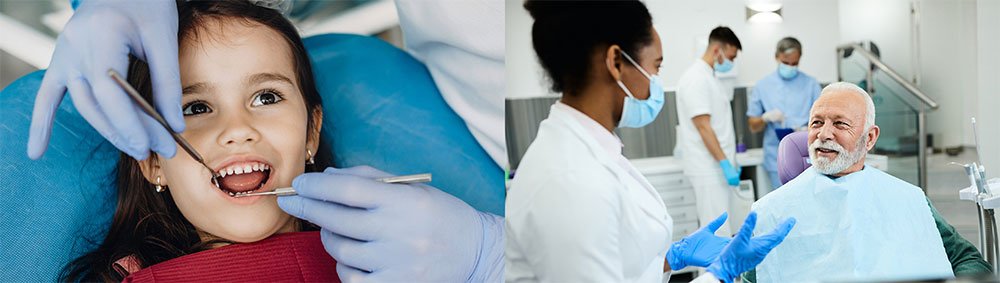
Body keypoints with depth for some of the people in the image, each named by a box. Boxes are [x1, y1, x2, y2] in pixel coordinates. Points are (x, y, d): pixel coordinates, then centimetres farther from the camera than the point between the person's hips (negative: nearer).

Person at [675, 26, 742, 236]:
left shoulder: (710, 77, 18)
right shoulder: (696, 79, -14)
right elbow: (703, 127, -19)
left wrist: (730, 161, 21)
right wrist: (725, 164, -19)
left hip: (718, 166, 10)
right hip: (708, 169, -10)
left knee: (713, 229, 13)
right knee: (718, 232, -10)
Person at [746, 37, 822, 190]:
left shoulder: (811, 84, 8)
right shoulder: (763, 86, 9)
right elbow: (753, 127, 9)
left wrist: (807, 130, -16)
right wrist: (766, 118, -13)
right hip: (777, 159, 1)